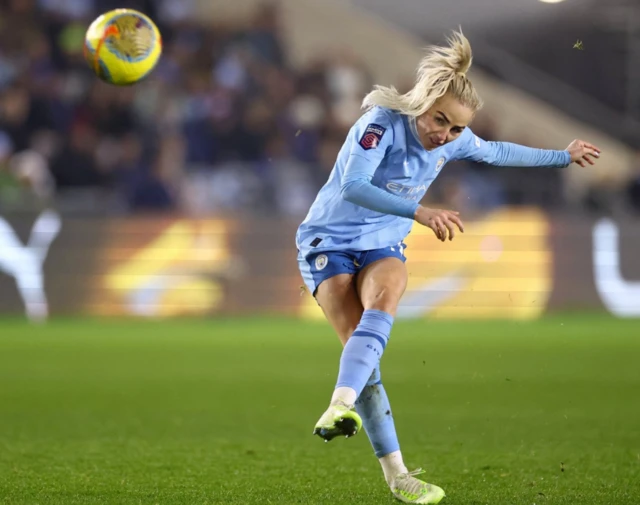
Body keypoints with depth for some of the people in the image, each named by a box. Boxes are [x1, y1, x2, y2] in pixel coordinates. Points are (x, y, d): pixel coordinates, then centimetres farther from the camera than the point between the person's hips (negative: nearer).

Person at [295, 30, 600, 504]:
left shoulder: (455, 142, -2)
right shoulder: (382, 123, -22)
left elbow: (498, 152, 20)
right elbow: (353, 187, -36)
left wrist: (563, 156, 27)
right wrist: (420, 211, -45)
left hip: (383, 246, 5)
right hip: (329, 241, -4)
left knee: (383, 300, -31)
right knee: (360, 341, -20)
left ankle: (341, 406, -49)